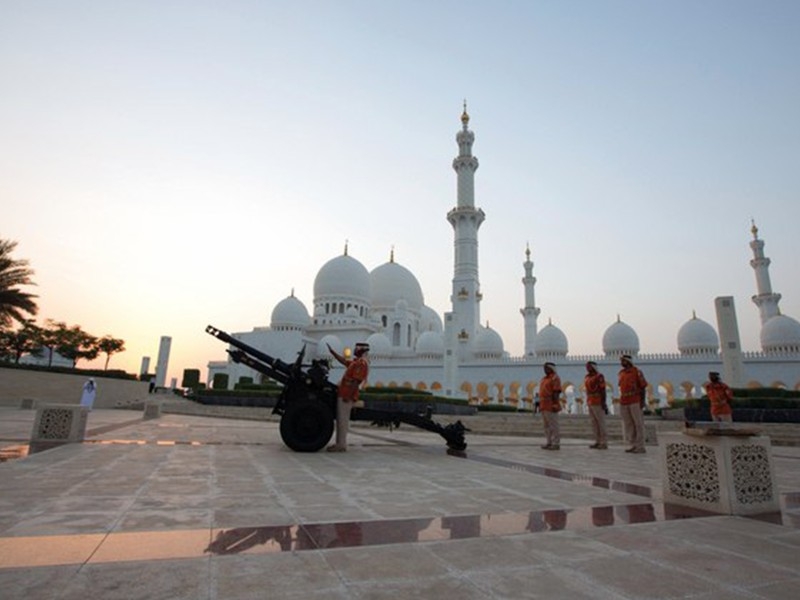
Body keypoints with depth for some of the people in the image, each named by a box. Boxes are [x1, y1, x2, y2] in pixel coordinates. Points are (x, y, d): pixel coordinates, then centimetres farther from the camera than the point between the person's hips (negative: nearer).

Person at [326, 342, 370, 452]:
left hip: (346, 396, -10)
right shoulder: (355, 362, 19)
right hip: (343, 394, 10)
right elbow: (343, 360, 30)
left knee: (343, 420, -5)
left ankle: (341, 445, 0)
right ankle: (339, 443, 21)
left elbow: (356, 381, -21)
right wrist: (332, 351, 30)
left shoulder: (362, 363, -14)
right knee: (340, 420, 14)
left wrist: (348, 396, -24)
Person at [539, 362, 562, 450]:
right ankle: (549, 443, 16)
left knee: (553, 425, -4)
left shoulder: (555, 378, -9)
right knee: (547, 426, 11)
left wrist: (555, 405, -21)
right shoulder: (545, 378, 18)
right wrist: (540, 404, 18)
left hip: (551, 406, -9)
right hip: (544, 406, 9)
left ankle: (556, 444, 1)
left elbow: (557, 392, -16)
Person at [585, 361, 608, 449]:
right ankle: (598, 441, 16)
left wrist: (603, 403, -16)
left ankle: (604, 443, 1)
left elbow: (603, 390, -12)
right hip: (590, 403, 8)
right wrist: (588, 402, 18)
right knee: (594, 423, 10)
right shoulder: (587, 377, 15)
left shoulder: (599, 376, -9)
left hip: (598, 403, -8)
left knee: (601, 423, -3)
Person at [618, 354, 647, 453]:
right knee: (628, 424, 8)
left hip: (635, 401, -6)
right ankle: (634, 445, 17)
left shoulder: (637, 372, -5)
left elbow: (643, 387, -6)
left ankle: (641, 447, 4)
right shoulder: (621, 373, 13)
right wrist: (621, 401, 15)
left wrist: (642, 401, -12)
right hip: (624, 402, 7)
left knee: (639, 424, -1)